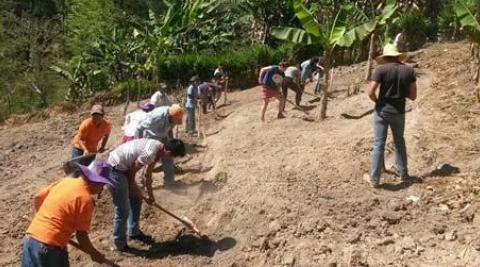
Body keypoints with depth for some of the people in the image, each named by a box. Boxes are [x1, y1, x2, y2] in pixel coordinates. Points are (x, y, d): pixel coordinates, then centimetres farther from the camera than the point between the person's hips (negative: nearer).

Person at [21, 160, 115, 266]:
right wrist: (94, 254, 5)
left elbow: (38, 199, 17)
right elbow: (81, 235, -10)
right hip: (49, 247, -7)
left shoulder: (66, 181, 7)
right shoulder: (86, 199, -14)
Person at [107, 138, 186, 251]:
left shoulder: (158, 148, 3)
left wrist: (150, 194, 25)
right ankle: (120, 245, 13)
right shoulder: (150, 153, -27)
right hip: (115, 170, -10)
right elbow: (132, 170, -16)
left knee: (137, 198, 20)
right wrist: (132, 187, 3)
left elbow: (147, 174, 16)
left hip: (123, 168, 10)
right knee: (123, 211, -3)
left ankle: (133, 232, 36)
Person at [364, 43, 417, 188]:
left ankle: (374, 179, 8)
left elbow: (370, 93, -16)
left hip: (382, 111, -3)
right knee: (399, 142, 21)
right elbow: (413, 96, 0)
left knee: (379, 144, 2)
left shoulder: (381, 69, -11)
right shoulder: (409, 70, -1)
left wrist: (378, 101, 4)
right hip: (399, 112, 3)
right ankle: (403, 173, 31)